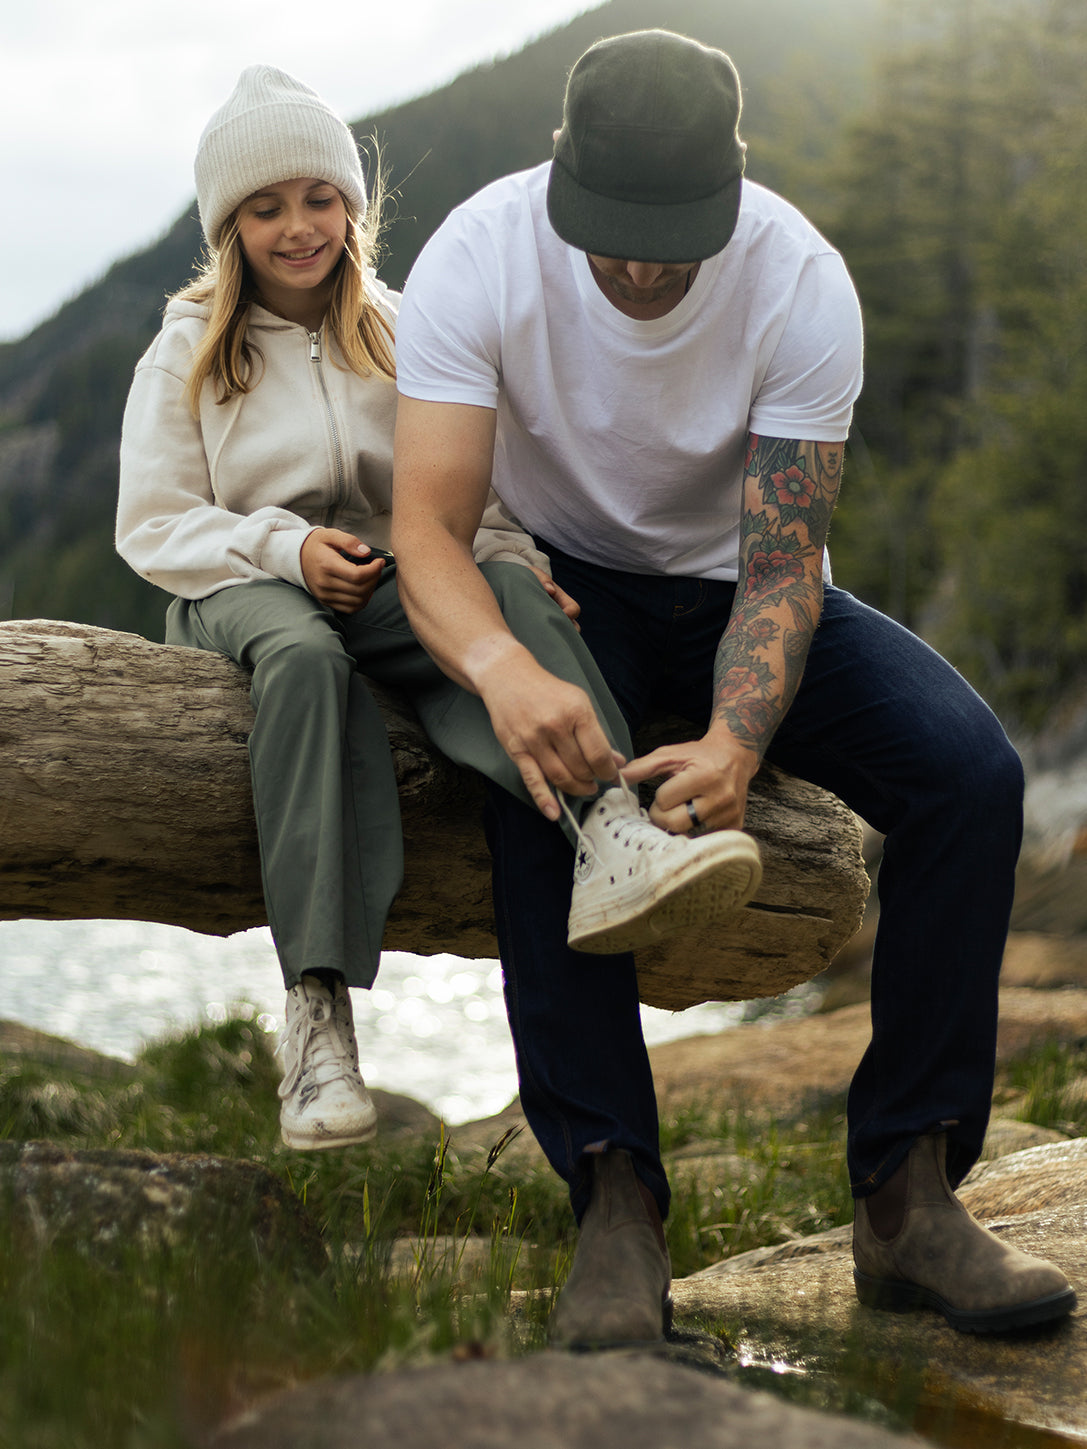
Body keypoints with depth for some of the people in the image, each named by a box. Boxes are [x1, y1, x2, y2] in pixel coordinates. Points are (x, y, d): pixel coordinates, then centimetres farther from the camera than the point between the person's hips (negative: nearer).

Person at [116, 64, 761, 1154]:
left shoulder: (402, 337, 19)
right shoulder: (186, 353, 13)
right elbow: (152, 528, 5)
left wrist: (513, 563, -12)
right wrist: (282, 546, -13)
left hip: (393, 588, 2)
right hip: (238, 591, -2)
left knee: (502, 590, -33)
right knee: (305, 653, -40)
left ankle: (613, 834, -61)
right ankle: (317, 1011, -52)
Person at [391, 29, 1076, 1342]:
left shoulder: (801, 280, -22)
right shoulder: (478, 255, -23)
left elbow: (782, 568, -23)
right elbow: (427, 525, -28)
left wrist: (736, 741, -44)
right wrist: (505, 672, -51)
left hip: (735, 584, 1)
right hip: (563, 582, -1)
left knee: (971, 769, -23)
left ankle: (906, 1197, -19)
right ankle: (615, 1202, -29)